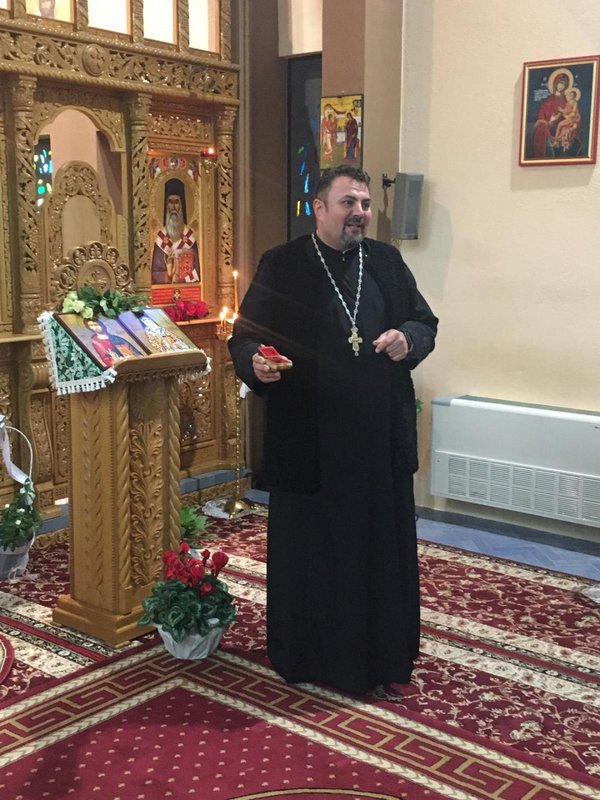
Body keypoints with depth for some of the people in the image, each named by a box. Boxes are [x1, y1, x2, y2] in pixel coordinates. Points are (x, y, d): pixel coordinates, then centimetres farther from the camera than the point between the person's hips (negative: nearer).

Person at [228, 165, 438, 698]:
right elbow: (243, 336, -3)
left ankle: (384, 657, 28)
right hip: (310, 442, -3)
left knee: (383, 547, 12)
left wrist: (409, 340, -9)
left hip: (381, 439, 4)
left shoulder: (387, 261, 8)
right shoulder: (281, 267, -3)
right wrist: (255, 363, -25)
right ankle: (309, 654, 25)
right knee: (311, 549, 8)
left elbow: (425, 321, 14)